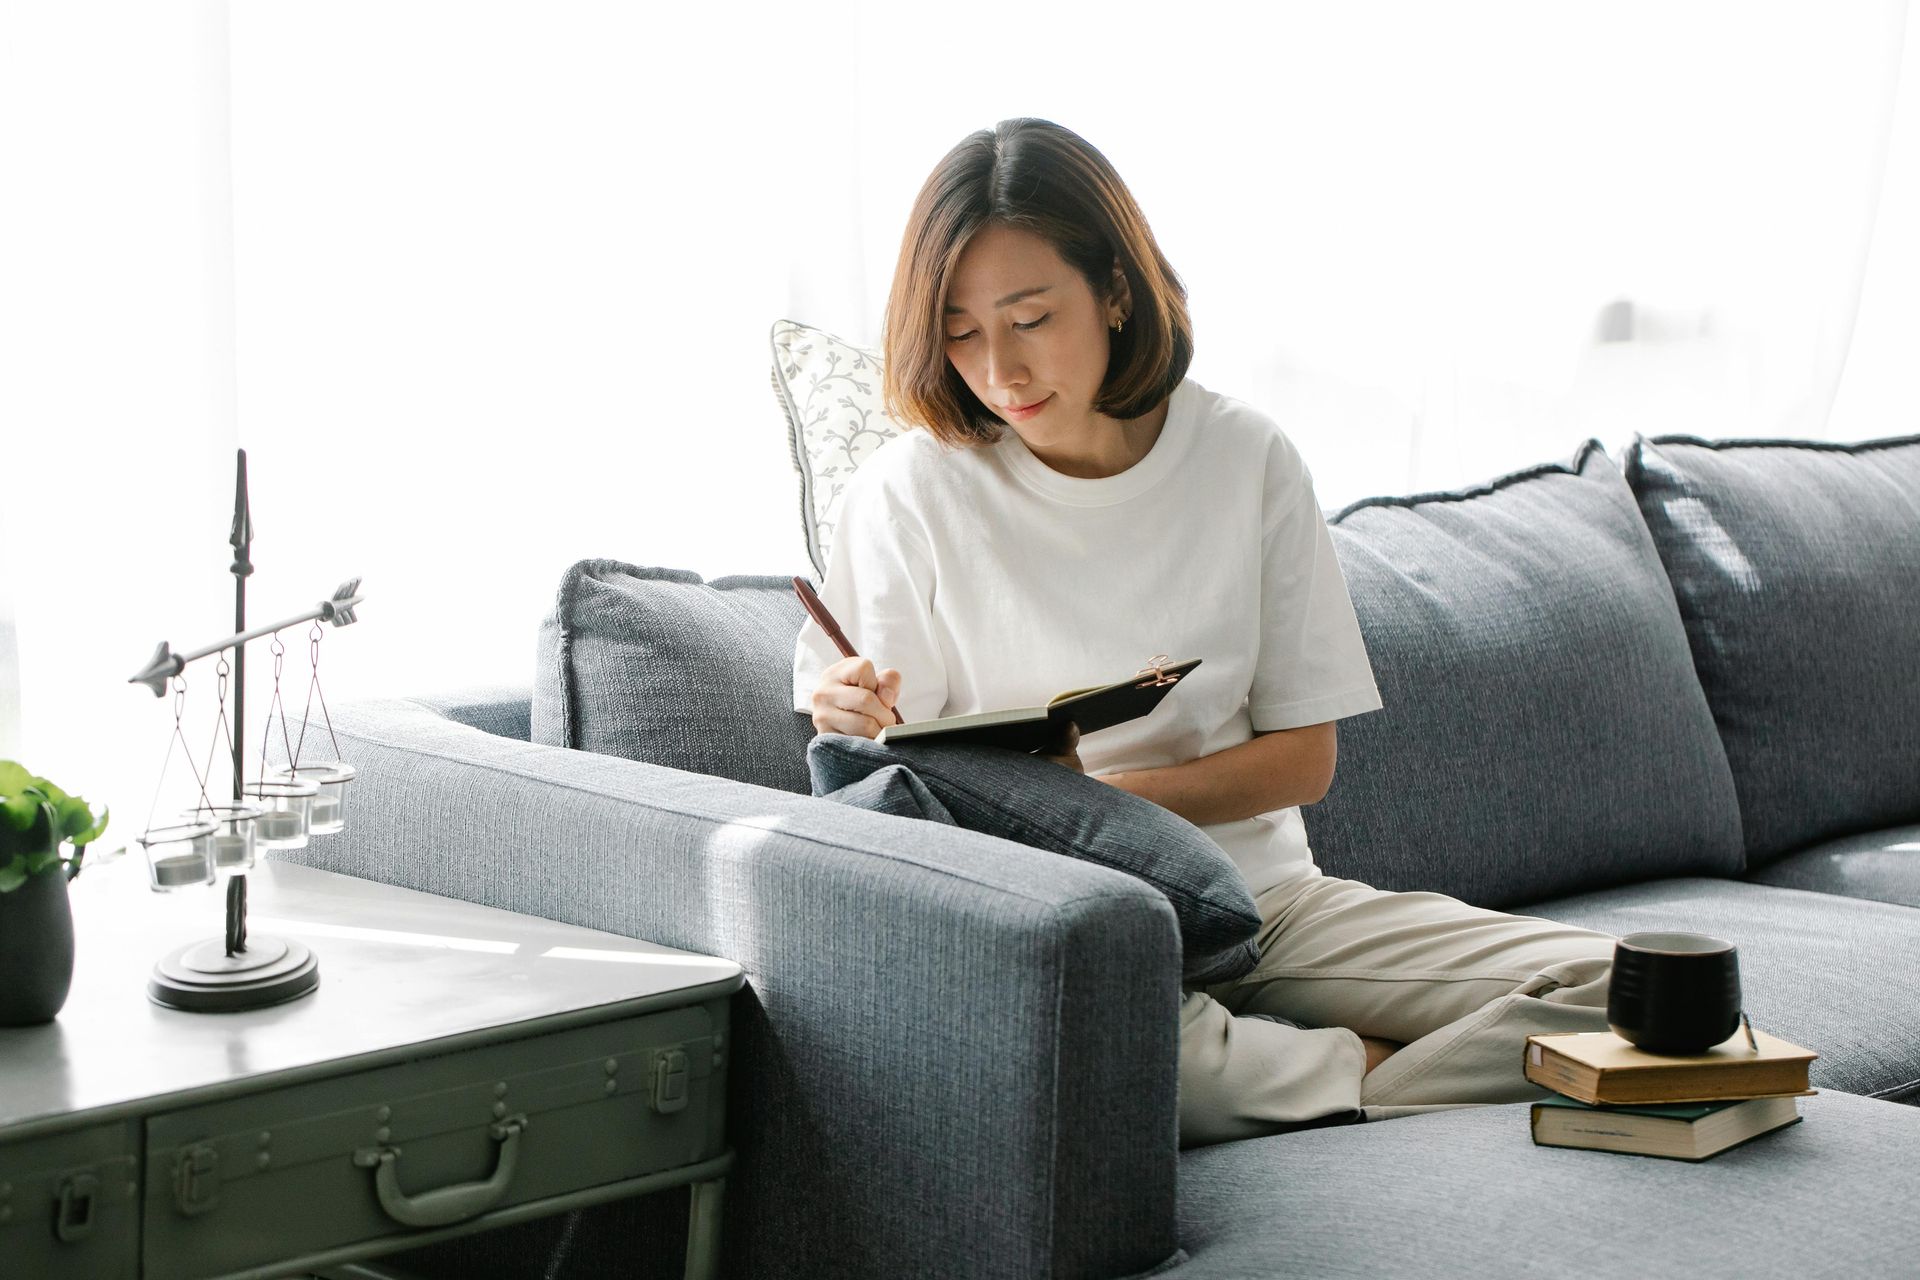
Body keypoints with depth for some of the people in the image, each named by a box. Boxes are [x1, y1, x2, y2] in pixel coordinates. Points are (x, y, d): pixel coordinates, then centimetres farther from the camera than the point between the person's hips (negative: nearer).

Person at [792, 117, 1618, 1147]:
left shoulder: (1245, 460, 1)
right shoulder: (910, 493, -4)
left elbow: (1304, 756, 1)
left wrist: (1099, 797, -15)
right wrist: (858, 729, -24)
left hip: (1262, 899, 2)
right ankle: (1382, 1074, -15)